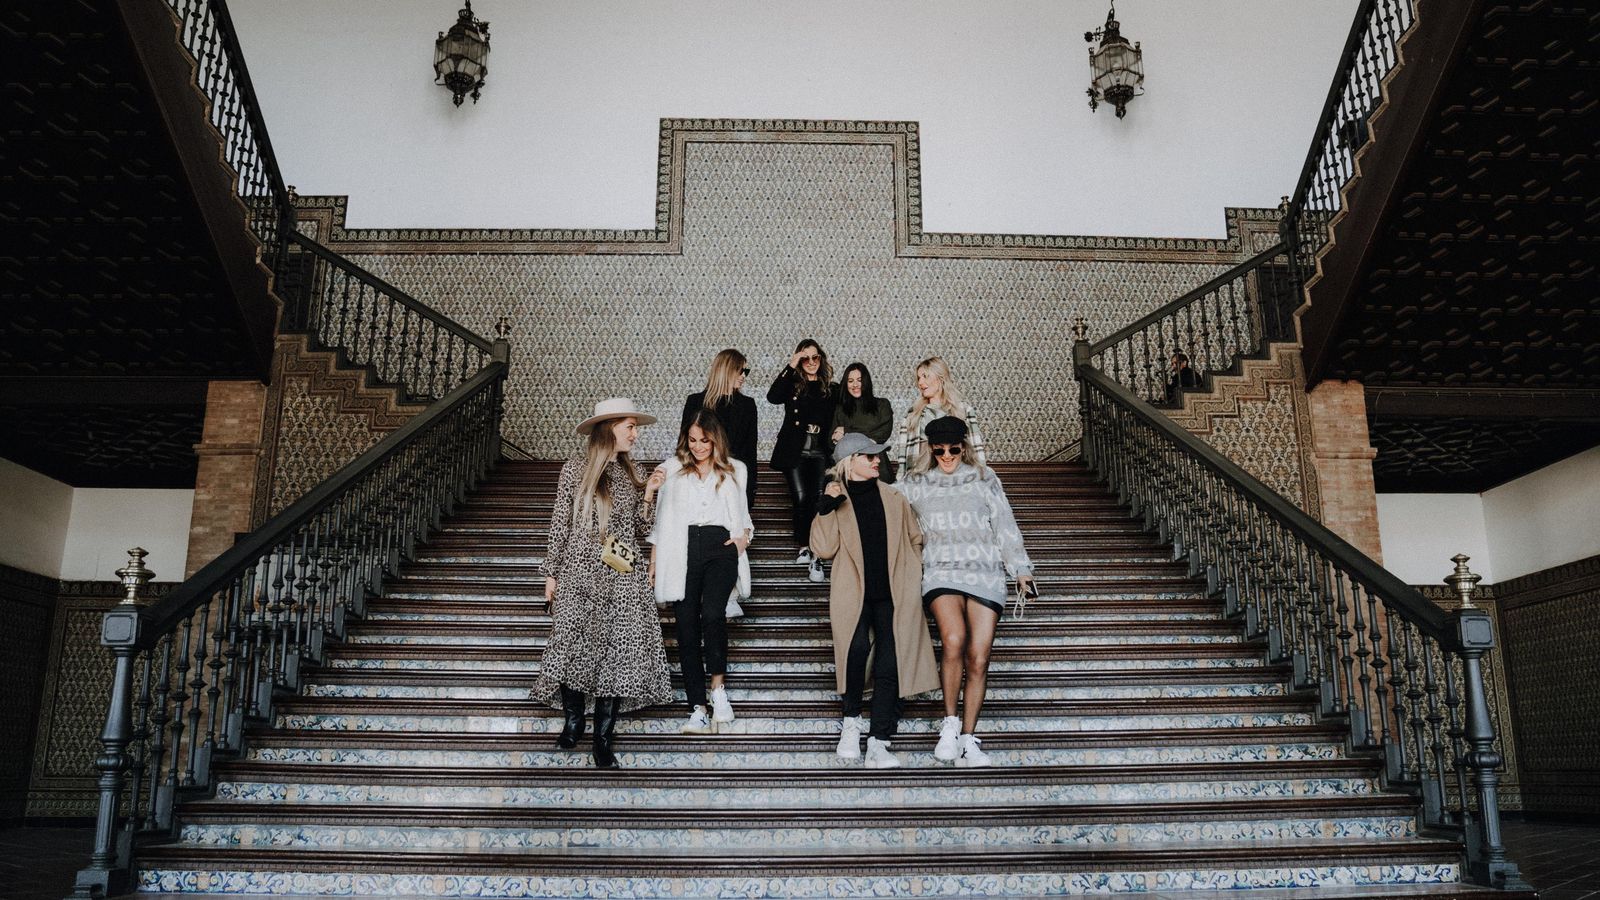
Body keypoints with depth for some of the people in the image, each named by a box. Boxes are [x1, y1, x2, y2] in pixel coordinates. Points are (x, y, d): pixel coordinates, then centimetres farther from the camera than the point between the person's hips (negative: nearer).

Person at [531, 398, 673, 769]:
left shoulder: (631, 473, 10)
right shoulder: (575, 470, 0)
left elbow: (639, 530, 11)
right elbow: (560, 525, 3)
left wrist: (648, 494, -2)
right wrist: (551, 573, 2)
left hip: (622, 578, 3)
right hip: (579, 574, -2)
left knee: (618, 652, -1)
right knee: (574, 646, 2)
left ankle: (603, 739, 7)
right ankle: (573, 721, 24)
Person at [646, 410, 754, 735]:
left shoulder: (734, 470, 17)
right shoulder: (672, 469, 15)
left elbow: (742, 513, 25)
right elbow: (661, 517, 15)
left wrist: (744, 535, 4)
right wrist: (654, 561, 10)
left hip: (720, 547, -1)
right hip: (682, 548, 1)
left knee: (713, 613, -24)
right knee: (687, 627, -3)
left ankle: (718, 687, -10)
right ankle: (698, 709, -1)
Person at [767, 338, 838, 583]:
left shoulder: (832, 389, 15)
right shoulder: (793, 385, 11)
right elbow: (772, 396, -10)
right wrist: (791, 367, -9)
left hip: (820, 453, 0)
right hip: (794, 451, 0)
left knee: (818, 500, -14)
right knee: (801, 498, -12)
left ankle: (815, 558, -16)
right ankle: (804, 548, 5)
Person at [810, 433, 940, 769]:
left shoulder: (892, 498, 15)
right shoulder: (836, 499, 7)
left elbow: (915, 539, 24)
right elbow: (824, 548, -5)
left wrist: (913, 575, 14)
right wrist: (826, 508, -13)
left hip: (892, 594, 3)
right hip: (854, 594, -3)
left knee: (890, 664, -6)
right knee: (858, 647, -25)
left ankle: (878, 743, -2)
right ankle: (851, 720, -1)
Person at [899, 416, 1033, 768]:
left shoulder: (984, 480, 13)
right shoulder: (916, 484, 14)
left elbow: (1005, 526, 14)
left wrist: (1021, 569, 12)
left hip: (985, 572, 1)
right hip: (941, 571, -1)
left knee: (978, 659, -6)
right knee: (953, 639, -27)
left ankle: (969, 739, 6)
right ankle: (949, 724, -12)